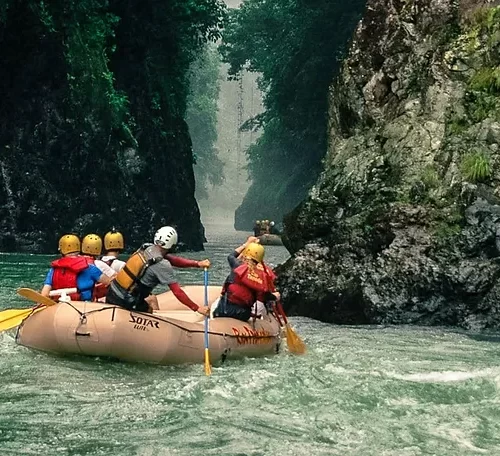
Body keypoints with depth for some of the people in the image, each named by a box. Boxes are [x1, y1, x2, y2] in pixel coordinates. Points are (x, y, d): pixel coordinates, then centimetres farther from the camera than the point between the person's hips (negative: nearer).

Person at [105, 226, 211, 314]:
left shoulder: (146, 247, 4)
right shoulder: (162, 265, -18)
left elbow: (173, 260, 9)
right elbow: (177, 292, -17)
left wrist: (197, 263, 4)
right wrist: (197, 308, -11)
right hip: (125, 302, -8)